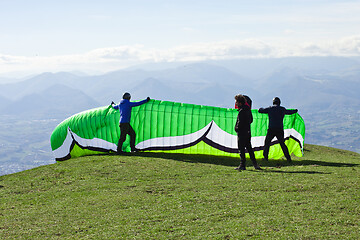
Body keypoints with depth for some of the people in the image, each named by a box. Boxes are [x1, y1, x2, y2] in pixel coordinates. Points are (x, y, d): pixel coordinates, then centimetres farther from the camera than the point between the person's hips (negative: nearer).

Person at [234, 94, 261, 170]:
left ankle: (242, 165, -1)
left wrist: (236, 128, -6)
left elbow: (240, 122, -21)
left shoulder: (241, 111, -18)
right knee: (249, 148, 14)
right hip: (248, 131, 9)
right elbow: (251, 120, 19)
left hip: (242, 132, -9)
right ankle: (255, 164, 14)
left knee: (241, 149, -2)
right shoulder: (248, 109, 10)